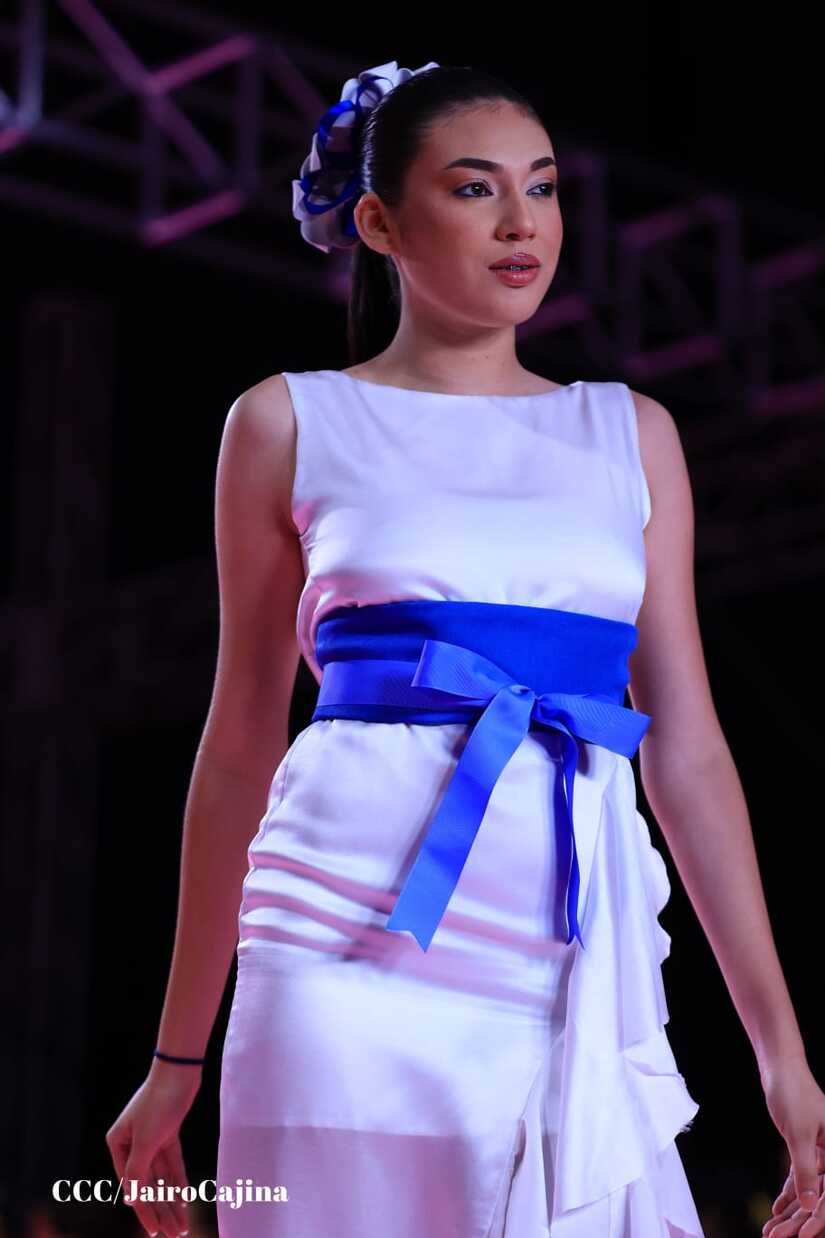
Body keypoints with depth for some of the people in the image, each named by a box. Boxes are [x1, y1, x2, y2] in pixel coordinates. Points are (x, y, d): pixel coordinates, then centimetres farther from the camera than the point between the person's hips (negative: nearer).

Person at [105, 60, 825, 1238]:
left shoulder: (633, 434, 14)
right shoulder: (291, 424, 8)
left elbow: (687, 750, 12)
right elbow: (241, 745, 10)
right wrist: (177, 1060, 11)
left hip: (577, 979, 2)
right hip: (360, 955, -2)